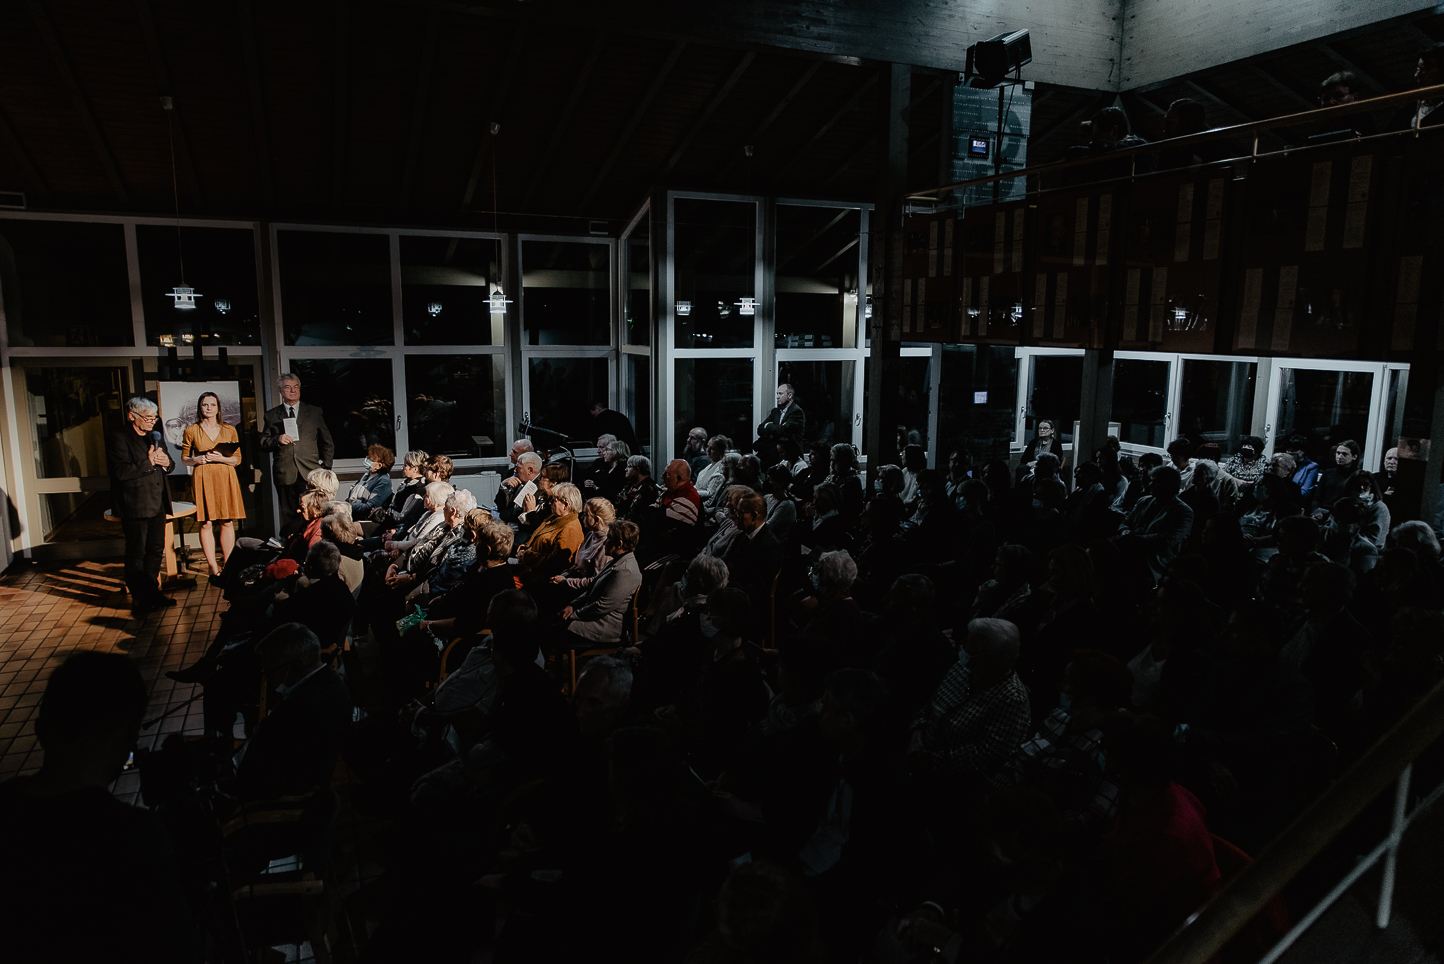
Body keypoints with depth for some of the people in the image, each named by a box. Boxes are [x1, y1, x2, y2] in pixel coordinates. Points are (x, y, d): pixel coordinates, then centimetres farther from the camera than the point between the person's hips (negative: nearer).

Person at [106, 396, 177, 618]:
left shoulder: (155, 436, 15)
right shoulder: (118, 438, -9)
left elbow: (168, 463, 21)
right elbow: (121, 471, -20)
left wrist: (166, 462, -2)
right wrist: (149, 462, -17)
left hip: (157, 504, 7)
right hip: (134, 506, -7)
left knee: (156, 551, 13)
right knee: (136, 554, 1)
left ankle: (152, 592, 24)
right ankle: (139, 598, 9)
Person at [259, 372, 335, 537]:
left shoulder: (314, 412, 14)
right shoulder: (271, 416, 14)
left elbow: (327, 443, 15)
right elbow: (263, 444, 11)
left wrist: (325, 467, 6)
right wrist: (278, 440, -9)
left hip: (311, 474, -1)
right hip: (285, 474, 1)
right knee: (289, 517, 0)